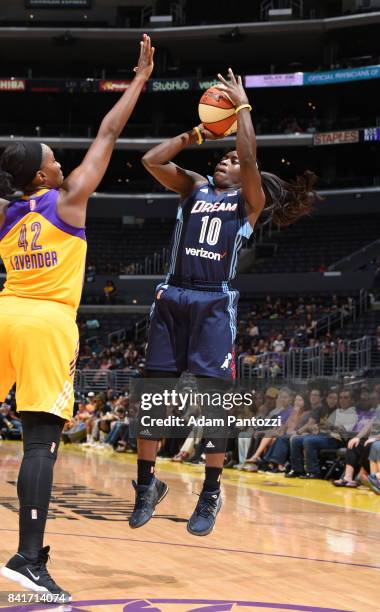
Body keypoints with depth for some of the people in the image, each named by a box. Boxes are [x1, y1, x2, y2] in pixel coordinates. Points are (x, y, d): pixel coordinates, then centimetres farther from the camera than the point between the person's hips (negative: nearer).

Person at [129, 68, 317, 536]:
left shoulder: (249, 200, 7)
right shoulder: (194, 187, 17)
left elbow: (250, 159, -11)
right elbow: (151, 160, 7)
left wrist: (242, 106, -4)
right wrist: (193, 134, 7)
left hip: (215, 303, -3)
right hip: (172, 298, 4)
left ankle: (211, 495, 7)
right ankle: (146, 485, 16)